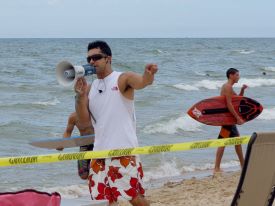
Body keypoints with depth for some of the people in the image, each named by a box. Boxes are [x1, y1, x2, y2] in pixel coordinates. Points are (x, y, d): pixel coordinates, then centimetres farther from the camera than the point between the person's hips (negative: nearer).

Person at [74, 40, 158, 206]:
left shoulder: (123, 79, -5)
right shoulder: (90, 88, 12)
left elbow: (141, 82, -27)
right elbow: (84, 120, 8)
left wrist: (149, 76, -51)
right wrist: (80, 95, -8)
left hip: (124, 150, -6)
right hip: (100, 152, 6)